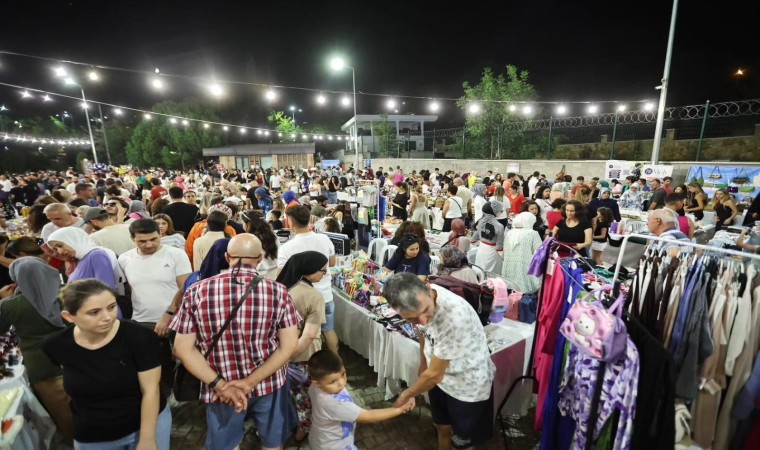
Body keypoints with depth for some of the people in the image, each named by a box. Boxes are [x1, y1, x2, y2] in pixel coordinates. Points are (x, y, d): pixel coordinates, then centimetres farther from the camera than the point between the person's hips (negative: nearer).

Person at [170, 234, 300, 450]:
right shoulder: (277, 291, -16)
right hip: (269, 384, 0)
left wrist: (220, 385, -12)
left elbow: (183, 348, -11)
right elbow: (289, 346, -16)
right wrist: (251, 382, -13)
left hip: (221, 388, 1)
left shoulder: (196, 292, -13)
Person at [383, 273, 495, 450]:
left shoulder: (453, 316, -41)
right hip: (441, 377, 6)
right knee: (442, 427, 27)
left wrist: (407, 394, -9)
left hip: (469, 384, -5)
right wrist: (423, 362, 17)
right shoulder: (418, 299, -21)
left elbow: (434, 374, -27)